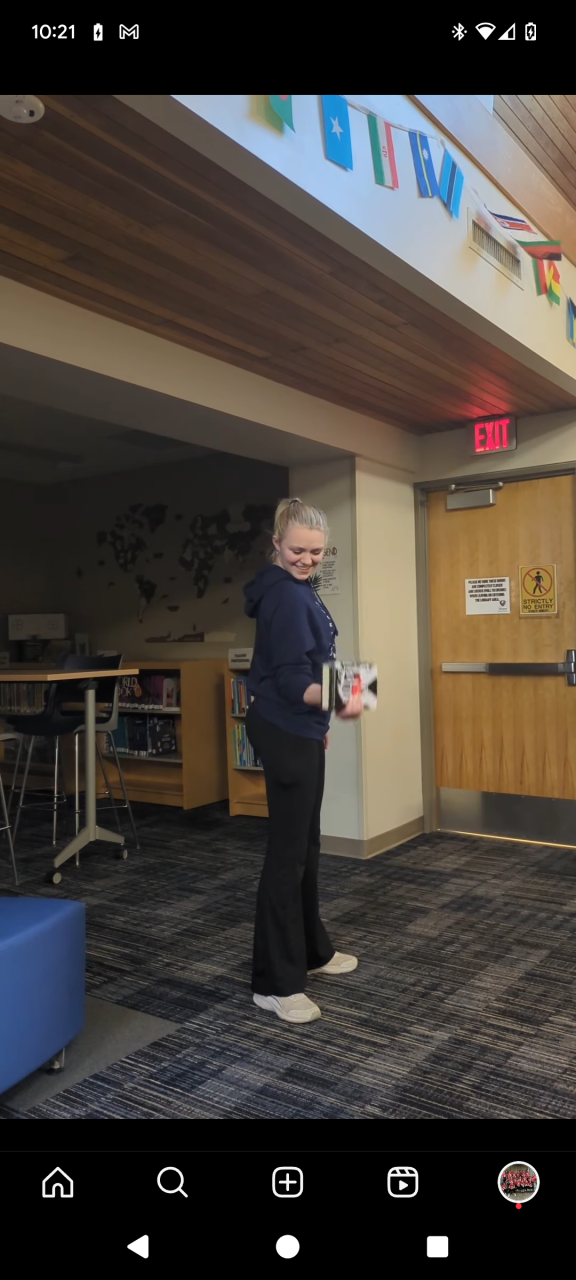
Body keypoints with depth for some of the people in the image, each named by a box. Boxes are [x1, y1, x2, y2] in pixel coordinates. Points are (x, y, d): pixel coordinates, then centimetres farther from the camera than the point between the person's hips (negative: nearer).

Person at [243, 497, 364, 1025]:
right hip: (285, 733, -10)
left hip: (297, 729, 10)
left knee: (306, 844, 18)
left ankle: (312, 950, 32)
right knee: (287, 852, -6)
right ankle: (276, 983, 4)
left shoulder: (295, 589, 14)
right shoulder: (286, 594, -18)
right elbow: (291, 677, -25)